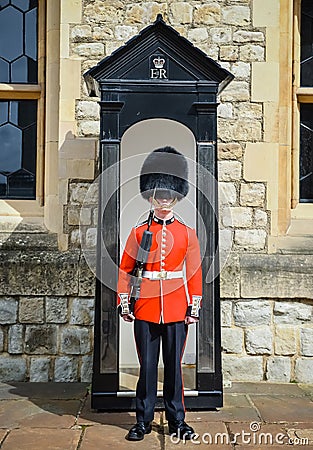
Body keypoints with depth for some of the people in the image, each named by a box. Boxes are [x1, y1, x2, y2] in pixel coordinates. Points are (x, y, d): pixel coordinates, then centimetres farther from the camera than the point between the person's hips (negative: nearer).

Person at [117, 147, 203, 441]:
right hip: (145, 309, 0)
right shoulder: (138, 232, 3)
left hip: (177, 311, 1)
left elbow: (195, 273, 6)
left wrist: (194, 307, 1)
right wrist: (124, 304, 0)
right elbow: (125, 270, 5)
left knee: (174, 366, 9)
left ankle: (176, 420, 23)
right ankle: (143, 421, 20)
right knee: (147, 366, 7)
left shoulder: (187, 233, 5)